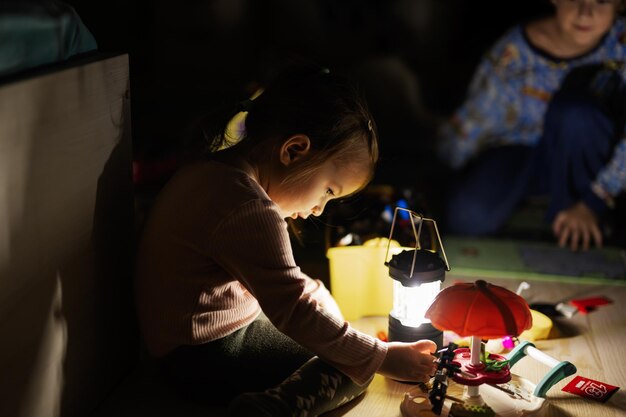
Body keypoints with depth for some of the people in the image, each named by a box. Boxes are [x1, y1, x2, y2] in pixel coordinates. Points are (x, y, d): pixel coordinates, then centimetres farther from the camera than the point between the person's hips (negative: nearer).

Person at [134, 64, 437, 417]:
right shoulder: (248, 210, -28)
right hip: (208, 358, -11)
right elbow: (293, 309, -25)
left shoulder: (213, 173, 5)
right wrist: (380, 358, -16)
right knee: (351, 367, -9)